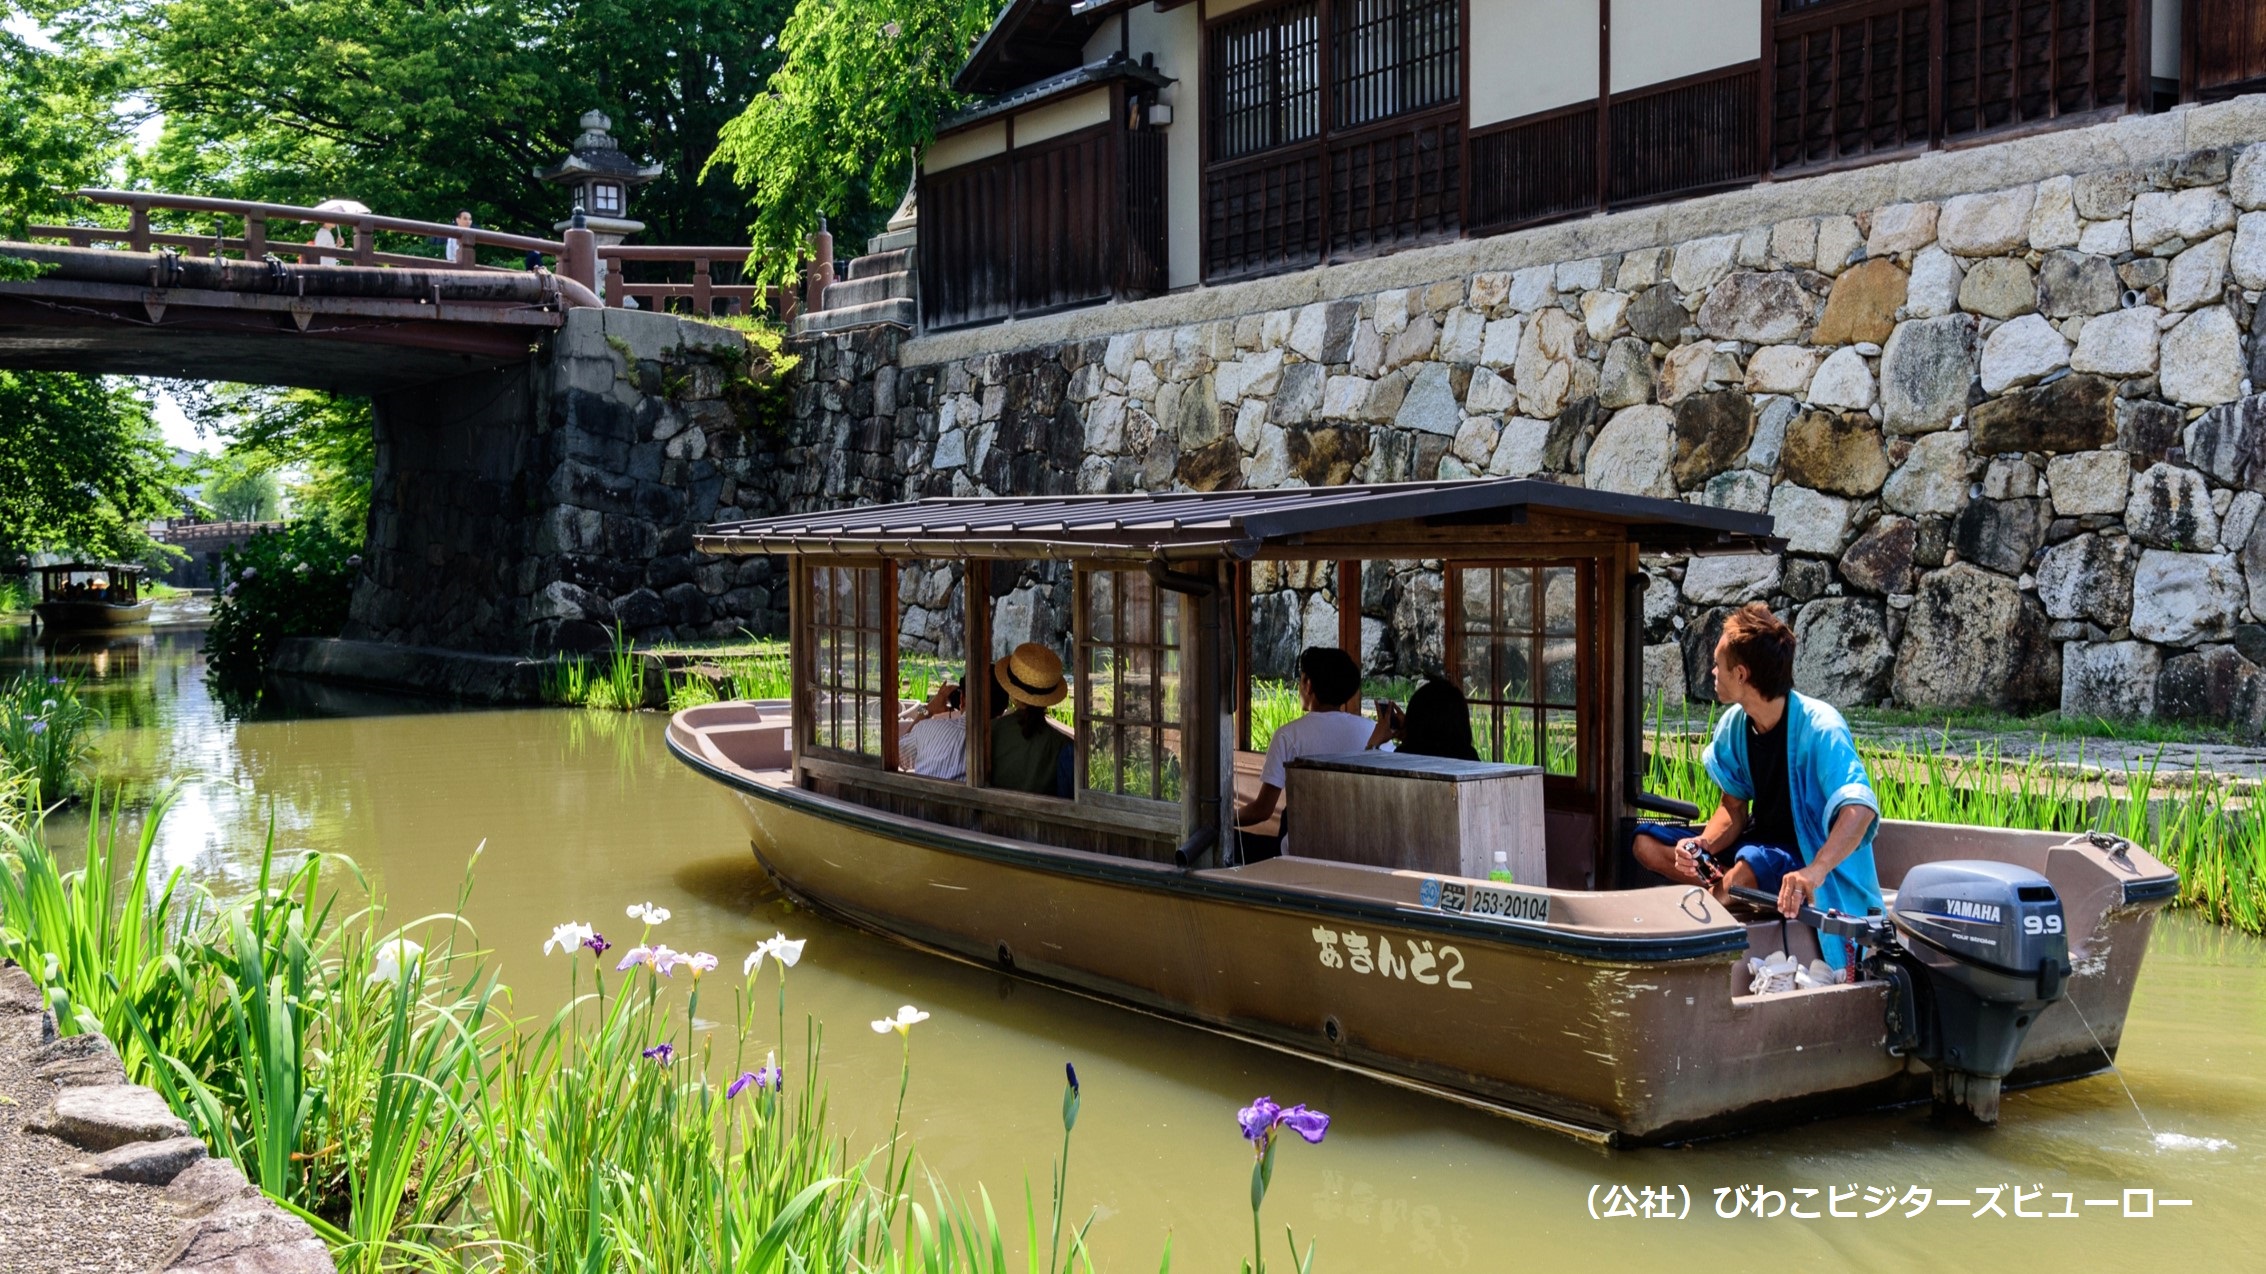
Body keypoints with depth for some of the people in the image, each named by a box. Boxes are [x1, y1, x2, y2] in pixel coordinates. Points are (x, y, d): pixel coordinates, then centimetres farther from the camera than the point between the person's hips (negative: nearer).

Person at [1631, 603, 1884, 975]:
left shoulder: (1818, 727, -25)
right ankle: (1723, 885, -19)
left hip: (1818, 856, -7)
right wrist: (1702, 844, -21)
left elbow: (1860, 808, -39)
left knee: (1747, 869, -39)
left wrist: (1815, 871, -55)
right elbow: (1734, 808, 3)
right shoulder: (1734, 726, -3)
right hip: (1762, 840, 8)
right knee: (1647, 842, -4)